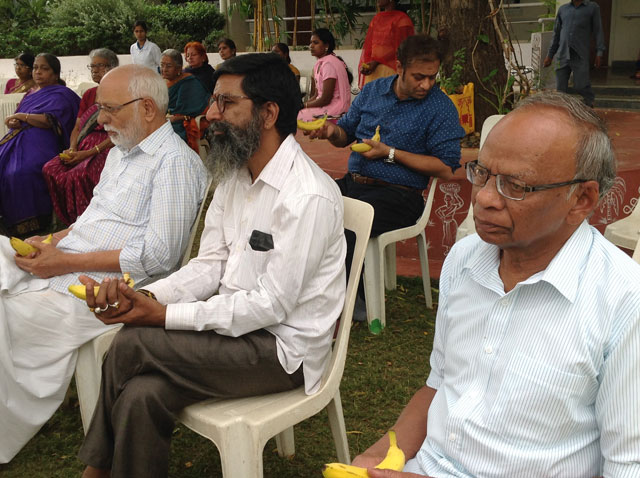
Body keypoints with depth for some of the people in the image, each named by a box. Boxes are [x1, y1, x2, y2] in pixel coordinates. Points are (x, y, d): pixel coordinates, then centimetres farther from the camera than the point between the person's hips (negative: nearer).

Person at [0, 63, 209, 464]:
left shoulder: (175, 163, -12)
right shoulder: (121, 152, 19)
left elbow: (159, 255, -20)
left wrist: (68, 261, -18)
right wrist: (53, 241, 5)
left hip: (101, 288, -9)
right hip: (62, 264, 9)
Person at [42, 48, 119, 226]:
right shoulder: (88, 95, 21)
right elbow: (77, 128, 20)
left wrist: (87, 154, -17)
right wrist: (72, 150, -2)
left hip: (106, 149, -7)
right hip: (82, 147, 7)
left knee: (78, 175, -33)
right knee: (50, 169, -18)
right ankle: (70, 223, -11)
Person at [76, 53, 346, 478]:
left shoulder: (308, 198, -22)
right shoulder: (234, 175, 8)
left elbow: (271, 305, -22)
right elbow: (211, 264, 7)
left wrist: (166, 315, -21)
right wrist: (148, 296, -12)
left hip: (284, 349, -8)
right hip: (236, 320, 8)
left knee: (130, 345, -16)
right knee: (141, 395, -15)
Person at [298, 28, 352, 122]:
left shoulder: (329, 64, -17)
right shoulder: (319, 64, 13)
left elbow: (325, 99, -18)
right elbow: (316, 95, 13)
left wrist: (303, 105, -7)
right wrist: (304, 104, -2)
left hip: (334, 109, -9)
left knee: (297, 116, -16)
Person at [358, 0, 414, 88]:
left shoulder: (402, 19, -4)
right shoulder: (376, 18, 18)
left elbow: (398, 49, -10)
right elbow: (368, 45, 14)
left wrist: (376, 62, -17)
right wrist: (364, 65, -3)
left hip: (391, 70, -6)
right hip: (373, 69, 6)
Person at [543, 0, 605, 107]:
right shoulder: (562, 9, 18)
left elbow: (598, 31, 5)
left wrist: (599, 52, -7)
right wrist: (550, 55, 18)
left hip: (580, 56, -3)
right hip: (562, 56, 3)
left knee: (581, 87, -9)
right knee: (560, 88, 1)